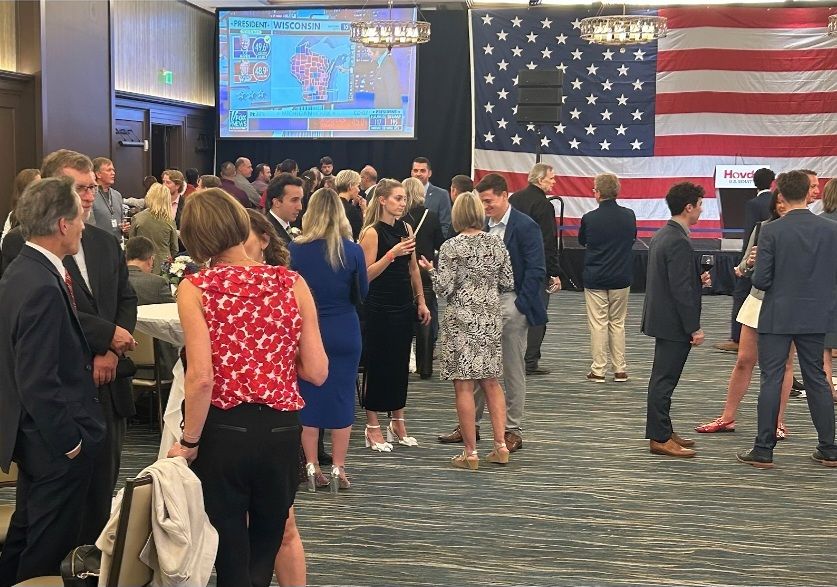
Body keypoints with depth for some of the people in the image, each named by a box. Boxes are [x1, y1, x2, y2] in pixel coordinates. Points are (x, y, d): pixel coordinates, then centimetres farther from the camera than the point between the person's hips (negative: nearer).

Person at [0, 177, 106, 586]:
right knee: (48, 552, 6)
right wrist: (70, 442, -18)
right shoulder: (43, 288, -27)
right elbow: (39, 383, -27)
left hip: (35, 436, 10)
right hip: (56, 445, -10)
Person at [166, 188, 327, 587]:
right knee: (266, 550, 24)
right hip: (281, 431, 2)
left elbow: (201, 377, -17)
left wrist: (188, 442, -5)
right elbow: (317, 372, -4)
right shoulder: (292, 283, -2)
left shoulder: (194, 288, -8)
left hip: (222, 430, -2)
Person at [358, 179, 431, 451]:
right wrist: (392, 253, -24)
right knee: (377, 364, 1)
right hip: (380, 308, -6)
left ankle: (398, 422, 22)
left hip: (404, 305, 6)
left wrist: (421, 301, 13)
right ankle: (372, 427, 10)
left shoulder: (406, 228, 9)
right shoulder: (372, 232, -10)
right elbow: (367, 274, -15)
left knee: (400, 363, 11)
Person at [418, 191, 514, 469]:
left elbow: (444, 289, -11)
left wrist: (431, 270, 6)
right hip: (491, 319, 5)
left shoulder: (451, 247, -9)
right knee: (491, 382, 15)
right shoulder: (496, 243, 4)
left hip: (462, 321, -5)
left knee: (464, 386, 0)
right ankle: (501, 446, 14)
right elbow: (508, 284, 8)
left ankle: (470, 452, 3)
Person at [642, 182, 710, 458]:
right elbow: (681, 290, -23)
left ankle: (662, 431, 26)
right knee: (664, 380, -4)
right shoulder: (679, 242, -20)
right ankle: (660, 438, 2)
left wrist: (697, 280, 12)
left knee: (663, 378, 16)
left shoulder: (662, 235, 10)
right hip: (674, 322, -10)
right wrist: (695, 328, -19)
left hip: (662, 318, 10)